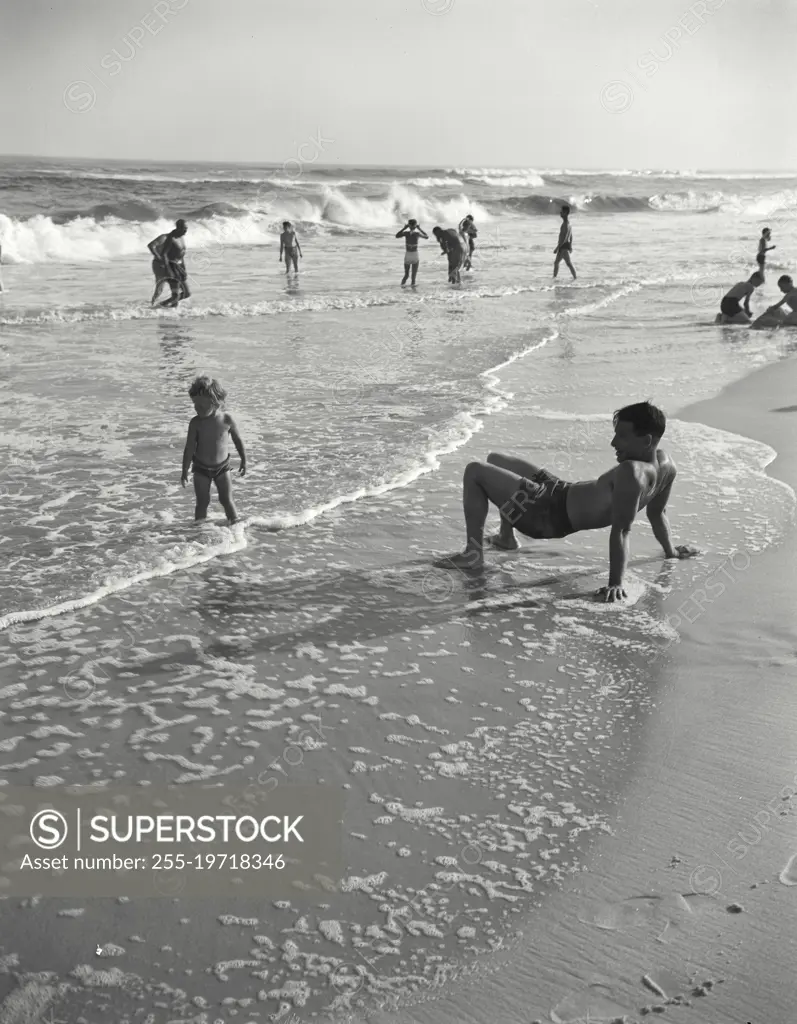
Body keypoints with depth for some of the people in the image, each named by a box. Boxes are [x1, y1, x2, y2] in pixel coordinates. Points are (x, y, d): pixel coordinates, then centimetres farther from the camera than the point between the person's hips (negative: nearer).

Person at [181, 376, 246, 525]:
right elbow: (189, 448, -9)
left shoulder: (227, 419, -12)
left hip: (222, 467, 0)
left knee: (227, 500, 1)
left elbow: (238, 440, 3)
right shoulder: (196, 423, -13)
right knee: (202, 502, 3)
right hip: (201, 469, 0)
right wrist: (185, 471, -8)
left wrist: (244, 461, 10)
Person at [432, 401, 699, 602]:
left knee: (474, 472, -8)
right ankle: (506, 537, 39)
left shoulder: (631, 473, -35)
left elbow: (621, 530, -36)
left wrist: (615, 582, -36)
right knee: (494, 460, 29)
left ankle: (474, 552, -5)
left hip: (552, 513, -10)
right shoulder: (664, 462, -6)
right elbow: (657, 514, 5)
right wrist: (671, 551, 22)